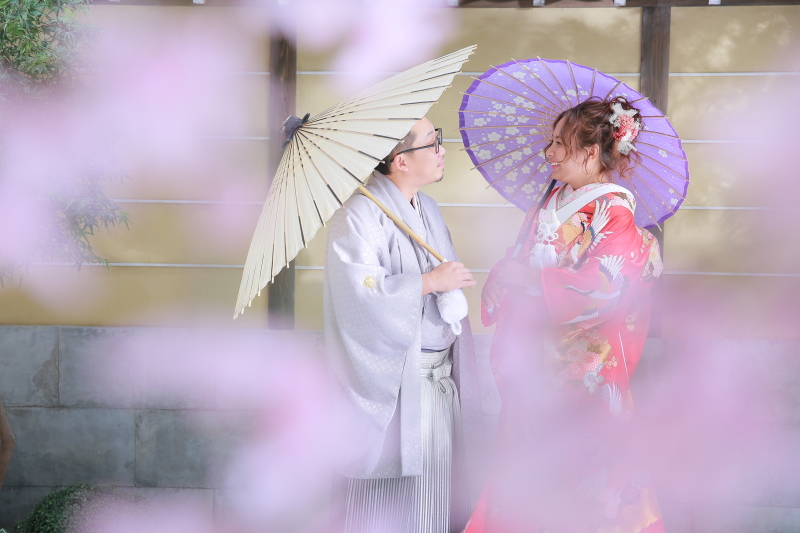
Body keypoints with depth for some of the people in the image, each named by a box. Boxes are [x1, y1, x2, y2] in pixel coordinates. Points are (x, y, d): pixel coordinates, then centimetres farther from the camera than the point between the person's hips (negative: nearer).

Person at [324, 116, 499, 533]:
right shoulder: (359, 215, -14)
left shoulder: (428, 210, 14)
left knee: (436, 474, 10)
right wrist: (429, 282, -17)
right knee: (392, 483, -3)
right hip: (393, 379, -8)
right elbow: (359, 291, -26)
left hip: (440, 371, 8)